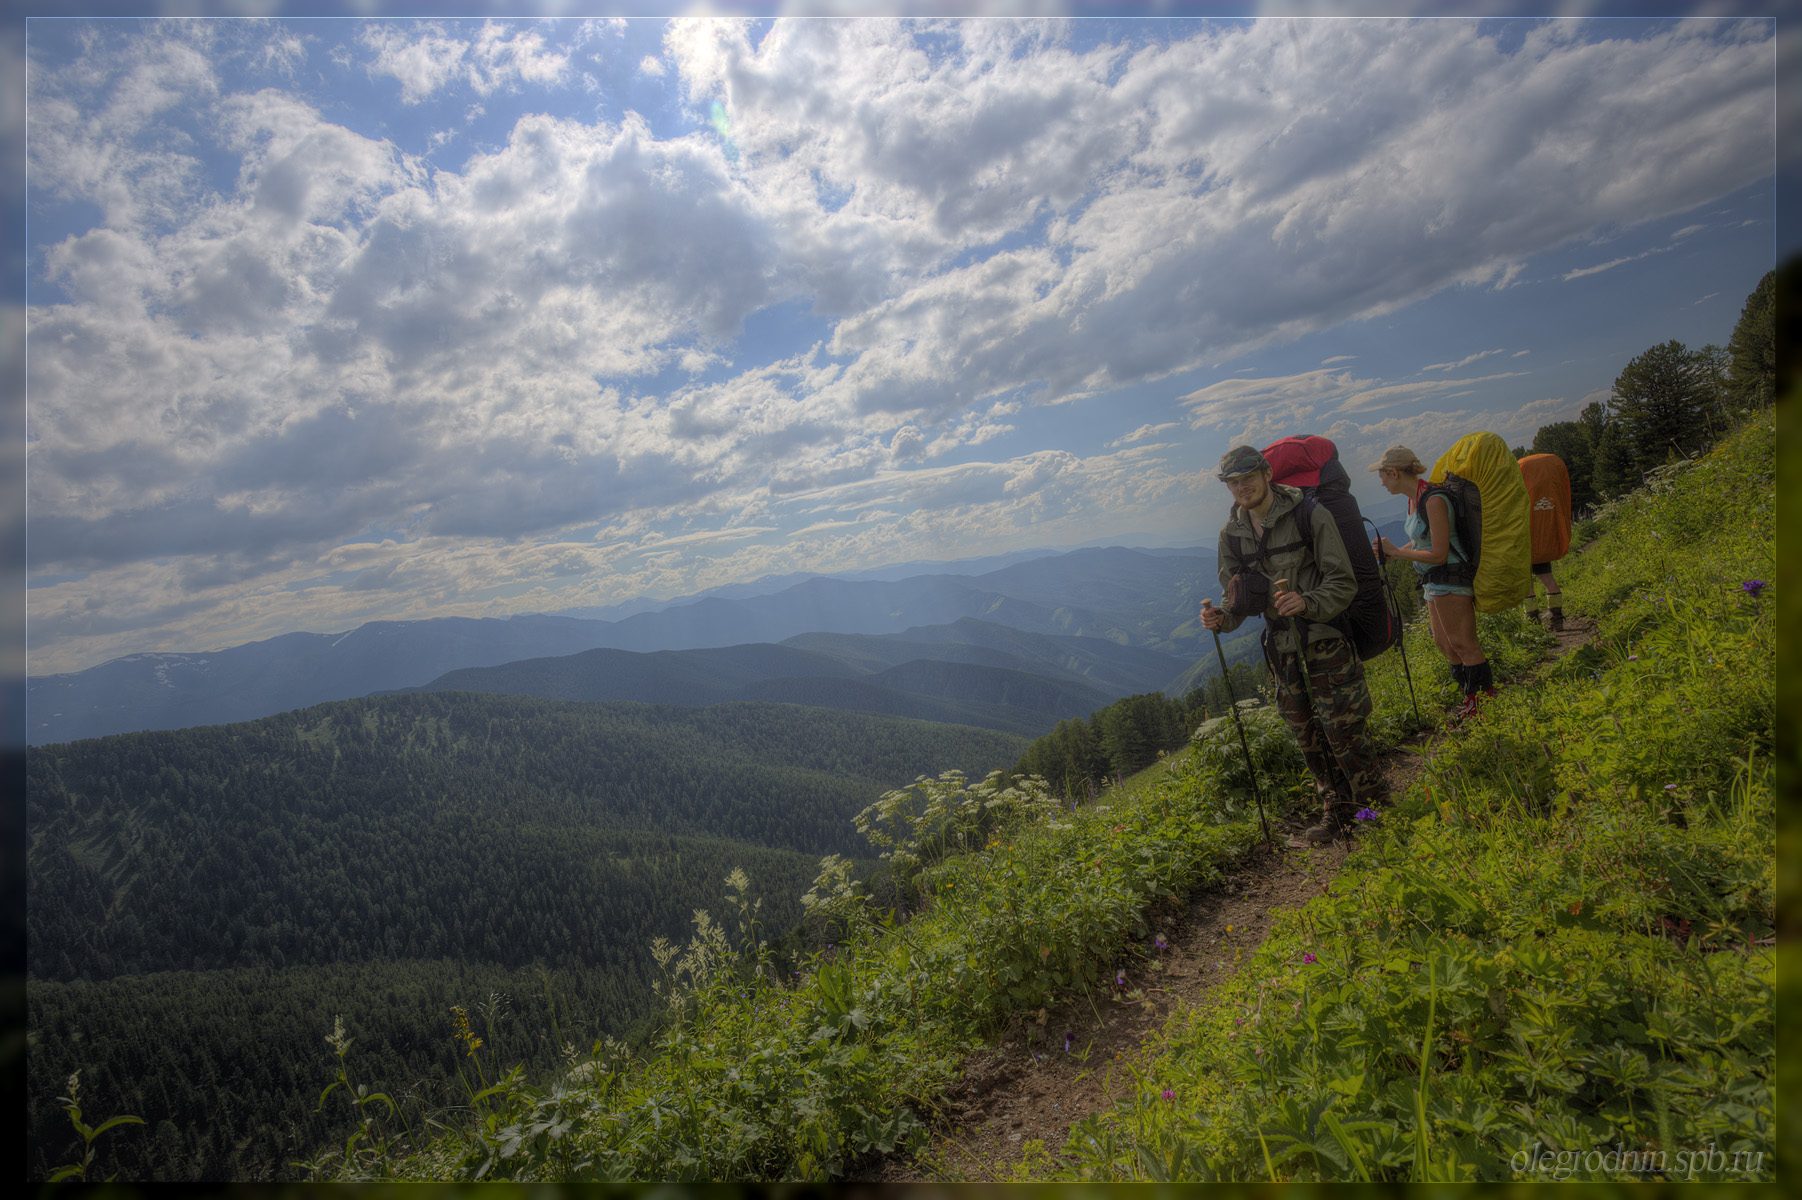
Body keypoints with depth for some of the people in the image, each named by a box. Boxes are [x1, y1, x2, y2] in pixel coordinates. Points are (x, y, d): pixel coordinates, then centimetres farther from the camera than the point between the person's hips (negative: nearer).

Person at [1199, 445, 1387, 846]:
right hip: (1283, 650, 5)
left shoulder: (1311, 516, -11)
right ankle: (1337, 813, 27)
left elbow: (1343, 584, -12)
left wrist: (1307, 602, -31)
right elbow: (1239, 598, 8)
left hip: (1326, 641, -5)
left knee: (1345, 734, -3)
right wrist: (1222, 618, -14)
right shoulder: (1231, 533, 3)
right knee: (1310, 739, 12)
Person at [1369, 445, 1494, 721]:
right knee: (1444, 644, 16)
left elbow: (1438, 555, -21)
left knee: (1463, 644, -3)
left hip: (1449, 579, -10)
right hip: (1435, 582, 10)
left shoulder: (1433, 501, -21)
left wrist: (1394, 551, -16)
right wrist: (1385, 551, 15)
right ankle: (1470, 698, 27)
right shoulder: (1414, 499, 7)